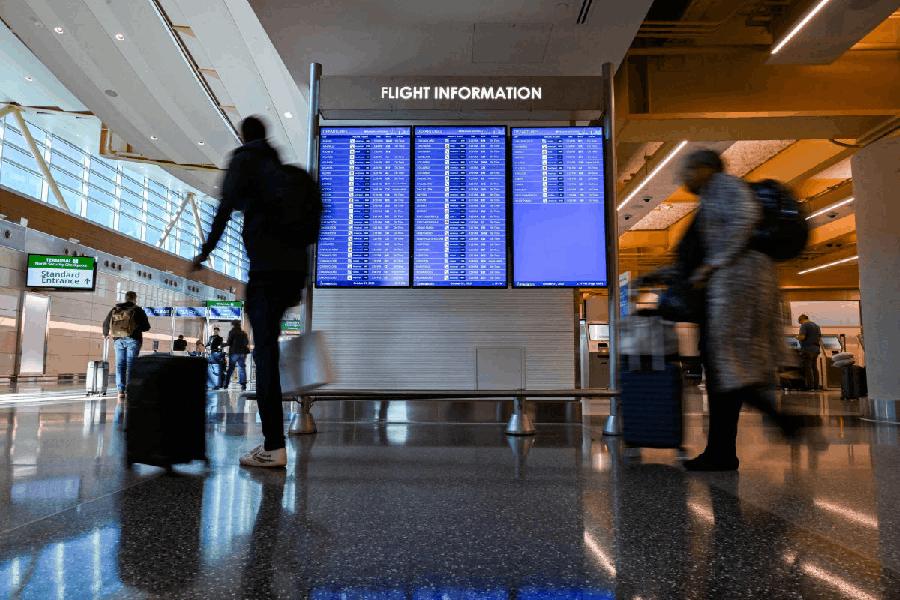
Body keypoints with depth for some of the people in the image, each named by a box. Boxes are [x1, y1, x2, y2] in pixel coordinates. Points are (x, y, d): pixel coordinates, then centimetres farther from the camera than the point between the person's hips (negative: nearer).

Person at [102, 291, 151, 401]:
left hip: (118, 340, 3)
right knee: (131, 364, -3)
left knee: (120, 364, 4)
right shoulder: (138, 310, 0)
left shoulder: (115, 309, 11)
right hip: (133, 340, -3)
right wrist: (138, 328, 24)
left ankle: (120, 391, -2)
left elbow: (106, 323, 20)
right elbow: (146, 327, 1)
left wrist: (106, 334, 39)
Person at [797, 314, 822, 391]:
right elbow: (820, 339, 18)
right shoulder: (816, 326, 19)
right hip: (815, 349, 8)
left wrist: (797, 337, 2)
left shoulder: (804, 325, -7)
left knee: (808, 368, -7)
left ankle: (810, 385, -9)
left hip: (807, 350, -8)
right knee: (814, 368, 10)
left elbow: (802, 337, -18)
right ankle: (816, 385, 8)